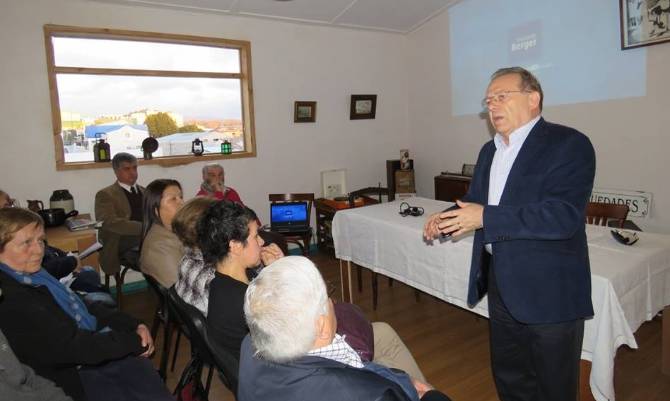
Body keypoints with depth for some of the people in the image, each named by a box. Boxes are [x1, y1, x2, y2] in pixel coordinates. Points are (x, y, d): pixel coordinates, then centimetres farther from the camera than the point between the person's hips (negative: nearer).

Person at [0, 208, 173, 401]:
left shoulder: (35, 276, 9)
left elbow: (85, 308, 13)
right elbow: (71, 346, -20)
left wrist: (135, 326, 0)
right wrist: (135, 342, -11)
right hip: (76, 375, -7)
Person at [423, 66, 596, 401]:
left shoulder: (569, 145, -14)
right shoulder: (489, 151, 11)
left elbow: (564, 215, -26)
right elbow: (475, 201, 18)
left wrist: (485, 217, -27)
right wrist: (447, 219, -3)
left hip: (549, 292, -7)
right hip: (500, 283, 7)